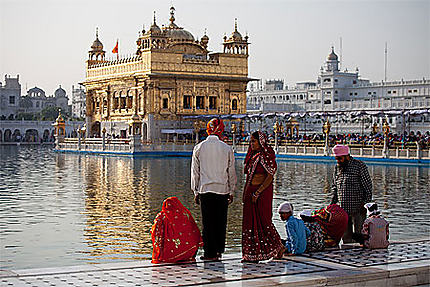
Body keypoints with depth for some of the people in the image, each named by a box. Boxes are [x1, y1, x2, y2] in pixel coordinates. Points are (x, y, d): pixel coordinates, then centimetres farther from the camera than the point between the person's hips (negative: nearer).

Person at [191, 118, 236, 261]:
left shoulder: (199, 148, 0)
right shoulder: (227, 148, 0)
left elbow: (195, 172, 4)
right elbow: (231, 173, 4)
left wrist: (195, 191, 10)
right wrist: (231, 192, 13)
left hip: (205, 189, 0)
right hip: (222, 190, 0)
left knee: (207, 222, 3)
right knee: (220, 221, 9)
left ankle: (210, 253, 3)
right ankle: (218, 250, 14)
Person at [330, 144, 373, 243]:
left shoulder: (359, 166, -4)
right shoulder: (337, 168, 13)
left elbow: (368, 187, -5)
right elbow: (335, 187, 21)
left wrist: (365, 203, -12)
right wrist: (333, 202, 10)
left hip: (358, 209, -5)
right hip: (342, 209, 5)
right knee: (345, 236, 9)